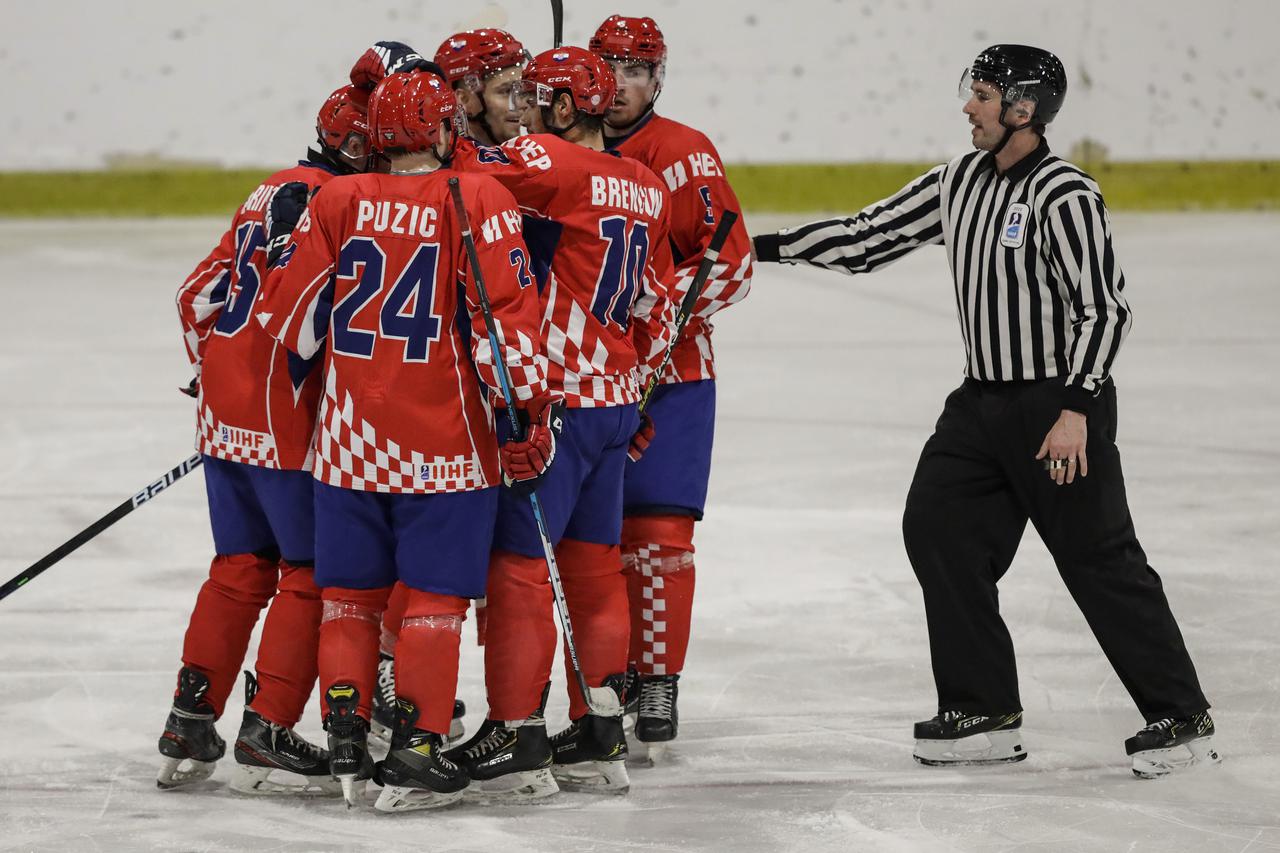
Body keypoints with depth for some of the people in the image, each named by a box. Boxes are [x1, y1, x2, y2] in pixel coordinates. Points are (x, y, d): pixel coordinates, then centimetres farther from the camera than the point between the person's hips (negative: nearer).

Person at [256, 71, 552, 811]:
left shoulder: (338, 202, 1)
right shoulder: (478, 200, -7)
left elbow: (290, 317, 4)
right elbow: (506, 313, -13)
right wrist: (528, 411, -7)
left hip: (351, 436, 3)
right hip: (446, 438, -3)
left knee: (350, 591, 13)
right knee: (435, 597, 2)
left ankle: (346, 741, 12)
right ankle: (416, 751, -2)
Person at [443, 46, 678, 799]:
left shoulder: (555, 163, -12)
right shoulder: (646, 187, 12)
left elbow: (469, 173, -24)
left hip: (554, 401, -8)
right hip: (616, 399, 8)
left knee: (520, 561, -3)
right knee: (593, 562, 14)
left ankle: (517, 739, -2)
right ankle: (600, 738, 18)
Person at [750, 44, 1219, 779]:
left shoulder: (1064, 196, -17)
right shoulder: (960, 182, 8)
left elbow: (1105, 309, -19)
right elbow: (871, 236, 13)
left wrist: (1075, 409, -24)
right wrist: (771, 246, 8)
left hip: (1061, 405, -8)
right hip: (984, 401, 8)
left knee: (1100, 559, -7)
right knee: (939, 528, 2)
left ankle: (1183, 719, 1)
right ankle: (985, 712, 9)